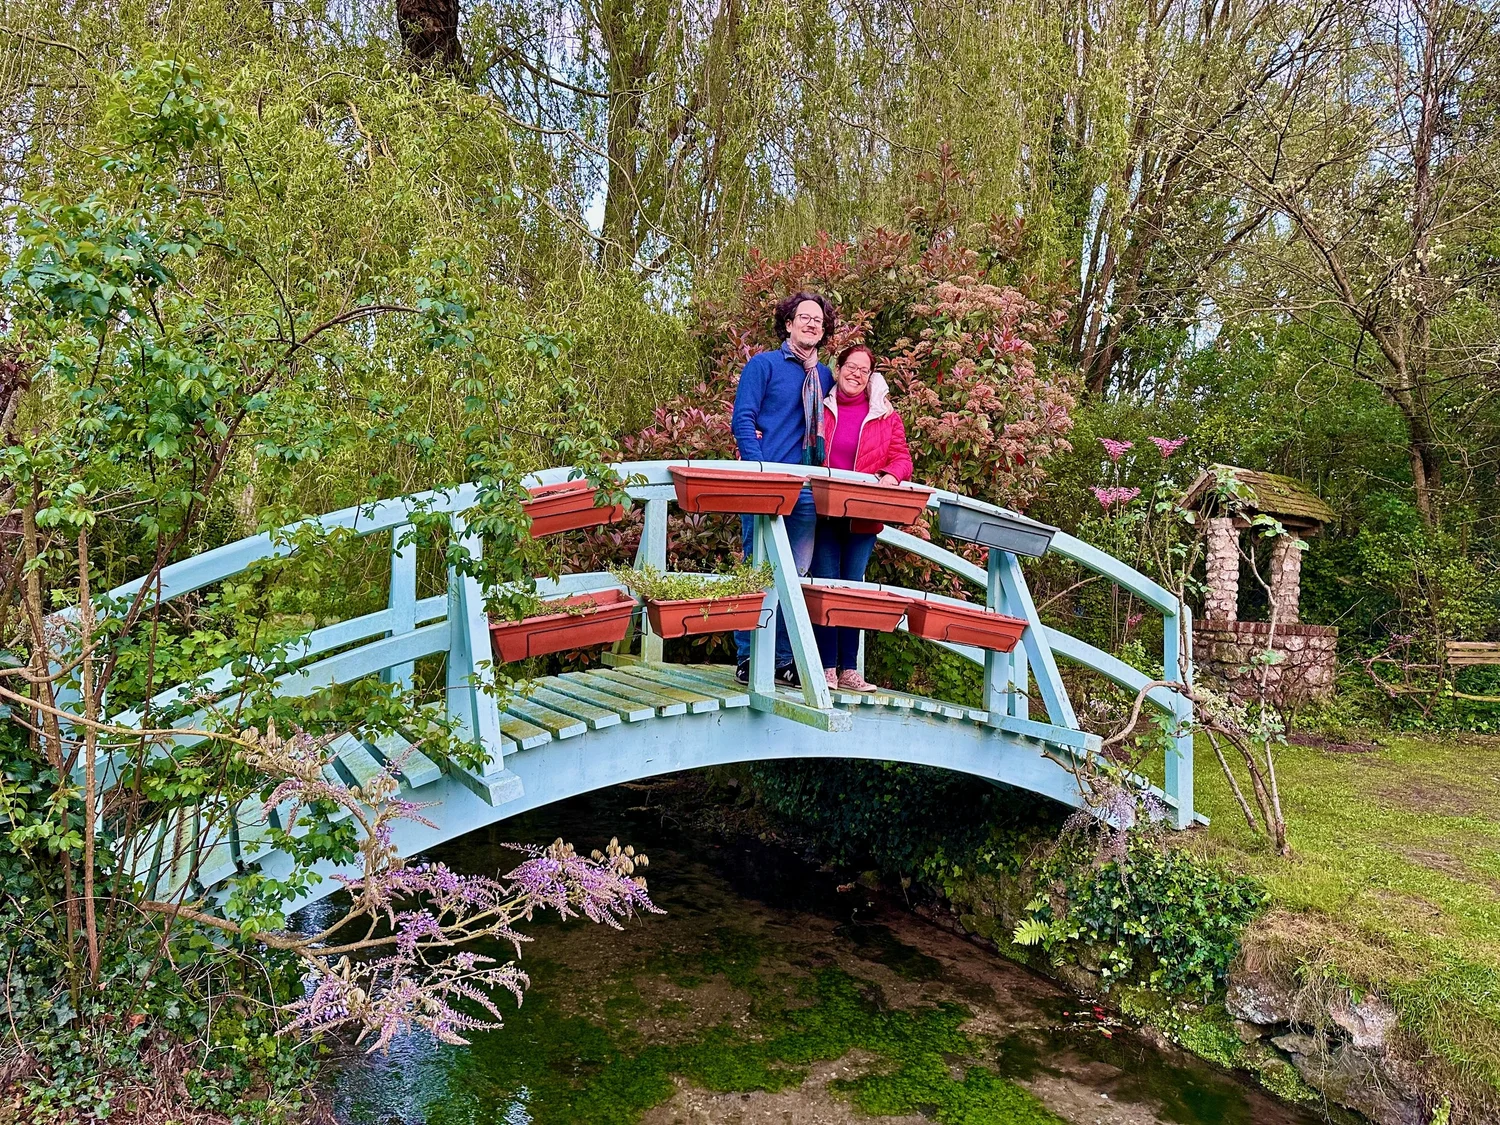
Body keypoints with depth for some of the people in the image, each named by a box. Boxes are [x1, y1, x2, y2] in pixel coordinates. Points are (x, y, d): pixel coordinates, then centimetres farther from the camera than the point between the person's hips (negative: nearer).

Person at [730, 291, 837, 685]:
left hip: (807, 489, 5)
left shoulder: (825, 377, 17)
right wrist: (760, 473, -16)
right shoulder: (763, 364, 2)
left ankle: (784, 660, 13)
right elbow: (742, 420, -6)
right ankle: (748, 659, 4)